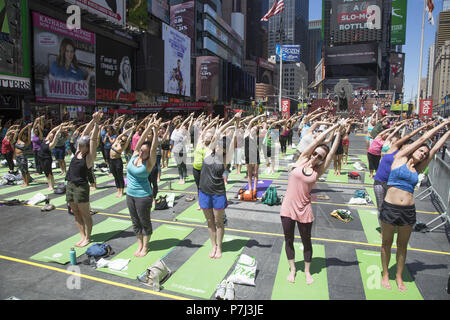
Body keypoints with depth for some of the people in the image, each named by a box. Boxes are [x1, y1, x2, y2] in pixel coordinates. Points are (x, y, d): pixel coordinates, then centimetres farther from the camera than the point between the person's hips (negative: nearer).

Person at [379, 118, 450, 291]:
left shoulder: (418, 169, 11)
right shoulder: (400, 158, 0)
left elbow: (436, 148, 15)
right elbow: (422, 138, 5)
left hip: (408, 210, 4)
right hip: (390, 207, -4)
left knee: (403, 245, 14)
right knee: (387, 243, 10)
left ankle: (399, 276, 30)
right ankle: (385, 274, 26)